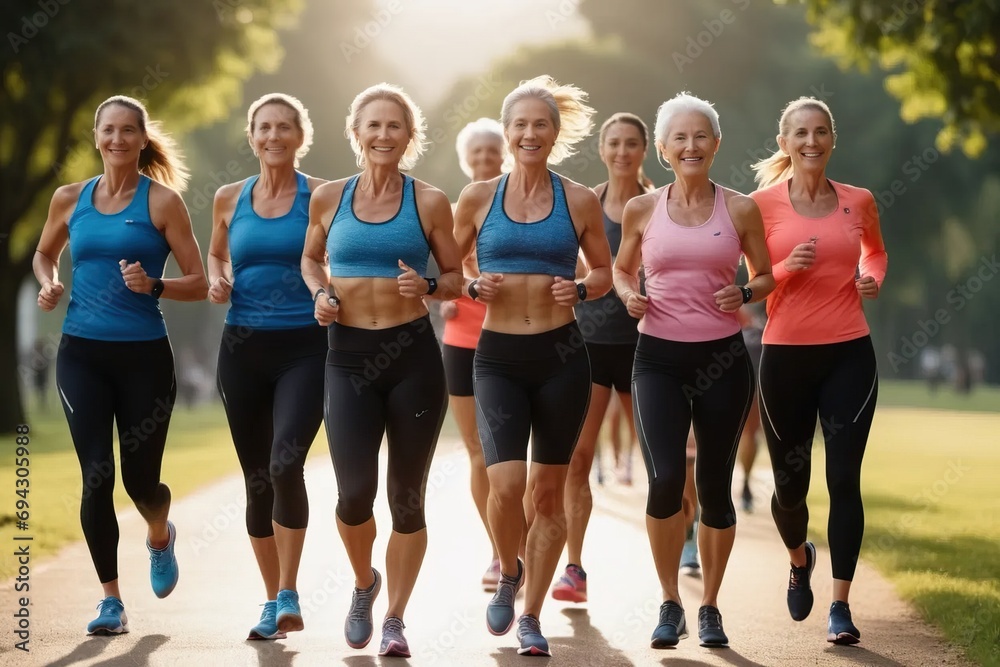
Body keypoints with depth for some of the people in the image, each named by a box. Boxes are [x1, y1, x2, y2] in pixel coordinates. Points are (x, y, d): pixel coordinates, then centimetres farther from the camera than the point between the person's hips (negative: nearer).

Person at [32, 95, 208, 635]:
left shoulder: (162, 201, -3)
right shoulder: (70, 199, 5)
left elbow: (198, 283, -4)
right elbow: (44, 253, 24)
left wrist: (153, 284, -21)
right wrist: (48, 284, 3)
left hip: (144, 356, -2)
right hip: (82, 353, 2)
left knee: (140, 479, 5)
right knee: (96, 476, -8)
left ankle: (160, 537, 42)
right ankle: (110, 600, 4)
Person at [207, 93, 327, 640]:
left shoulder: (321, 196, -2)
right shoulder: (230, 199, 8)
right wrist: (217, 282, 3)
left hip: (305, 348, -4)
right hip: (243, 348, 4)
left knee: (285, 464, -23)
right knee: (256, 478, 9)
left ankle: (289, 595, -10)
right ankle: (273, 599, 23)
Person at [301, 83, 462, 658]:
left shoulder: (429, 202, 0)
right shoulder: (330, 197, 4)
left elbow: (456, 278, 8)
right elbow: (311, 259, 19)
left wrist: (427, 287, -13)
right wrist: (321, 295, 0)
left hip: (414, 356, 0)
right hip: (350, 356, 1)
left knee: (407, 496, 5)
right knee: (355, 491, -12)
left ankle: (395, 619, 19)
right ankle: (364, 582, 20)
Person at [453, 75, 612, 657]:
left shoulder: (579, 201, 3)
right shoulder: (479, 198, 3)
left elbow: (604, 271, 13)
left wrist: (581, 290, -8)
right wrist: (474, 287, -9)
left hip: (561, 355, 1)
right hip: (498, 357, -1)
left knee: (548, 491, 7)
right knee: (506, 484, -16)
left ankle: (532, 618, 21)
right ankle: (510, 570, 17)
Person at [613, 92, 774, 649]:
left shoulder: (740, 209, 2)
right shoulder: (642, 210, 3)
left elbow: (767, 277, 11)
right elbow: (622, 270, 18)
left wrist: (744, 295, -10)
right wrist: (629, 296, -4)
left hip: (723, 358, 1)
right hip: (659, 358, 0)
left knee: (715, 486, 5)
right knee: (665, 479, -16)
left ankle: (710, 607, 23)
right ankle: (671, 605, 3)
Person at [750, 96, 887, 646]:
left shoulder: (858, 202, 4)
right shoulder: (763, 203, -3)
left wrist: (874, 278, 4)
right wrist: (786, 270, -18)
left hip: (849, 354, 1)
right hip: (786, 354, -1)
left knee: (843, 479, -6)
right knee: (790, 484, 10)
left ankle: (840, 606, 0)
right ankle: (799, 560, 43)